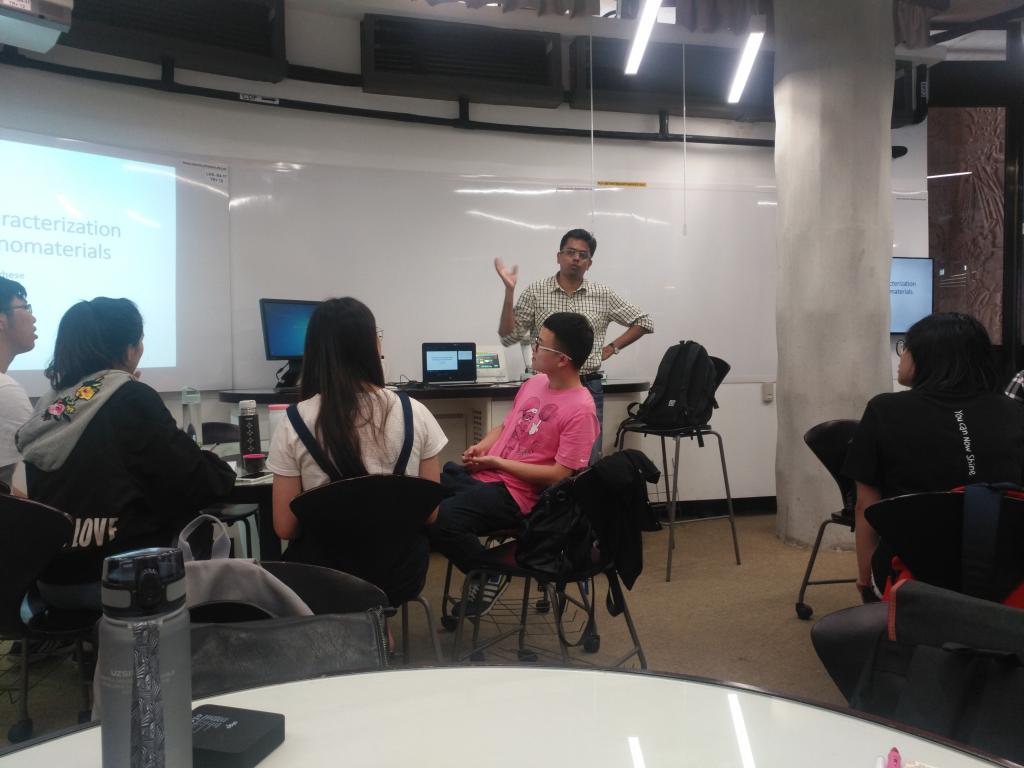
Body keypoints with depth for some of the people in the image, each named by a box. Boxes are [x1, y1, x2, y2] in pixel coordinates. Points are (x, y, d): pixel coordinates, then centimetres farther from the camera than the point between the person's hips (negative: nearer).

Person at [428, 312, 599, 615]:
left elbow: (560, 475, -18)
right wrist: (482, 446, 1)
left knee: (439, 519, -28)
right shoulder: (534, 383, 9)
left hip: (515, 494, -8)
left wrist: (498, 462, -13)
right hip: (481, 474, 8)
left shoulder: (580, 410, -16)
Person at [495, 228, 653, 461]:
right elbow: (508, 337, -5)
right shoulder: (535, 292, 0)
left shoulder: (603, 295, 4)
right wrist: (509, 290, -12)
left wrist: (611, 348, 4)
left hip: (589, 387, 1)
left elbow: (643, 321, 12)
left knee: (588, 460, 5)